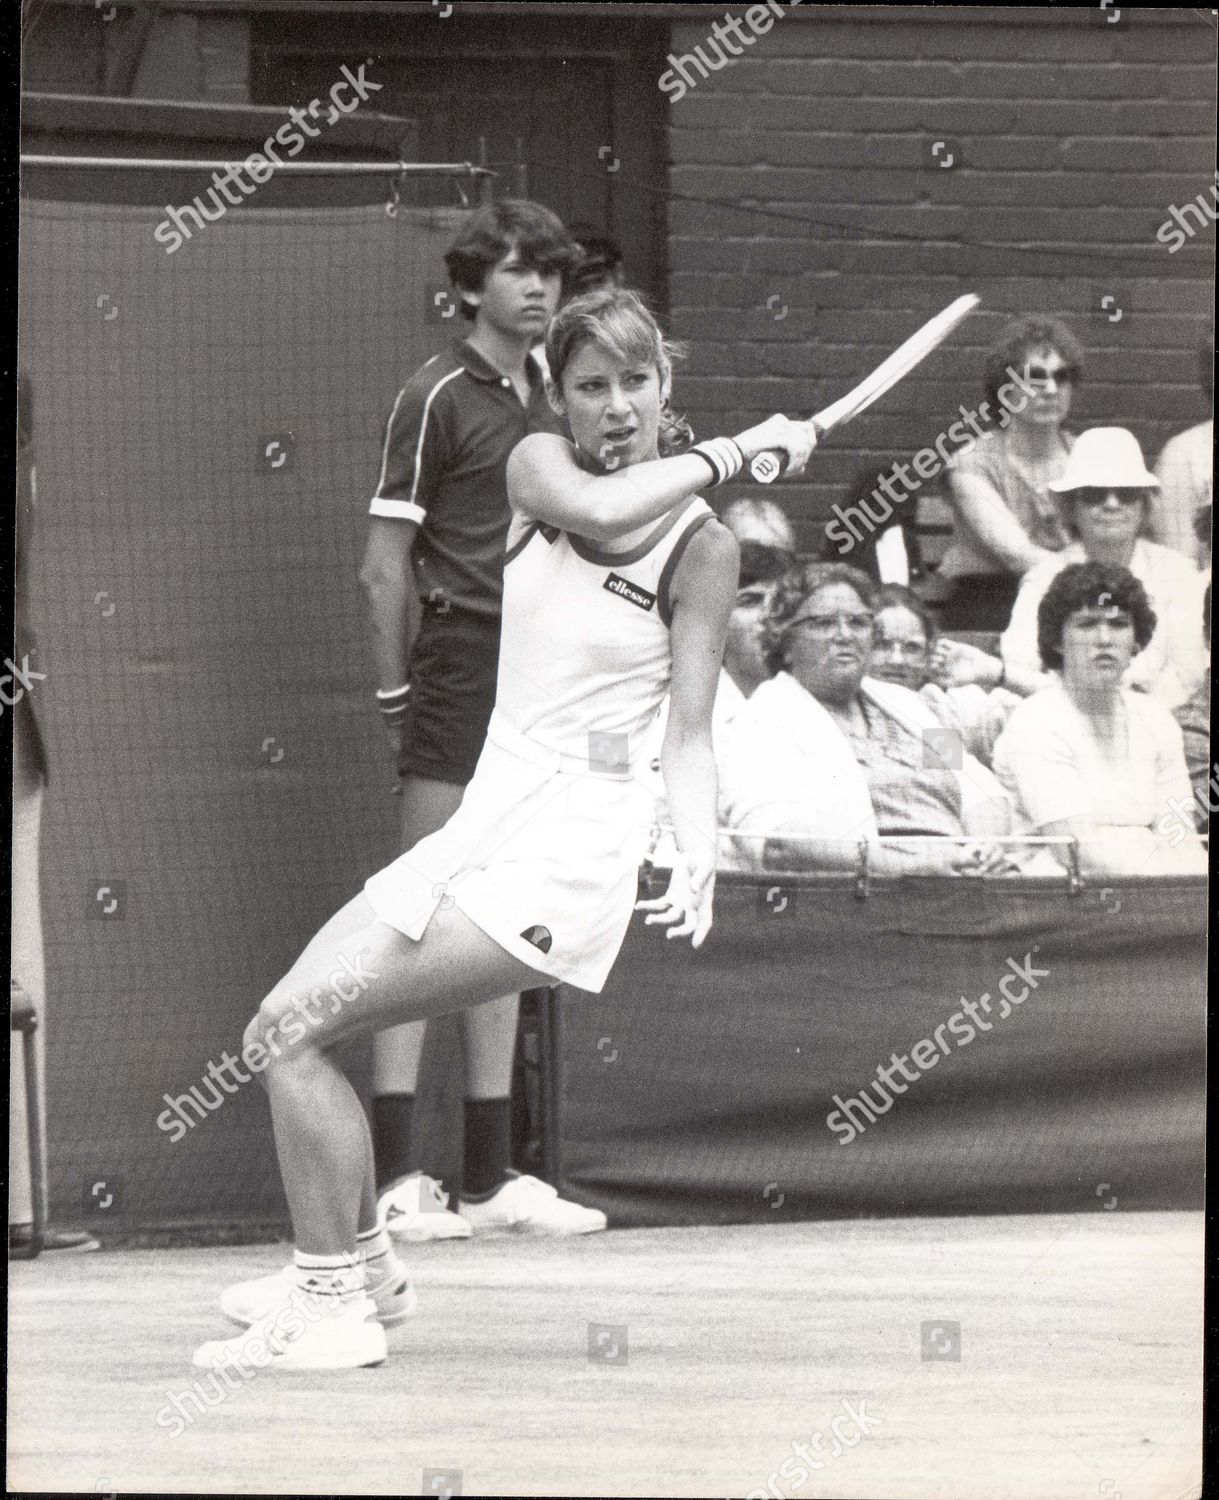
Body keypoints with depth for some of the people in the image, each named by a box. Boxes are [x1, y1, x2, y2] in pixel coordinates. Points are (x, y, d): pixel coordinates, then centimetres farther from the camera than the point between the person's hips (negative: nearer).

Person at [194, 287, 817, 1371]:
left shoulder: (701, 547, -5)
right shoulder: (538, 467, 7)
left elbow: (690, 734, -8)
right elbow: (597, 511, -17)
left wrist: (700, 857, -24)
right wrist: (733, 452, -13)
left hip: (571, 847, -7)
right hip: (484, 822, 7)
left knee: (295, 1029, -15)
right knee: (277, 1036, 9)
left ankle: (332, 1311, -8)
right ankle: (361, 1266, 29)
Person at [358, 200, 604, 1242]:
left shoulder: (546, 402, 16)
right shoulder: (441, 395, -6)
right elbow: (386, 564, -7)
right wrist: (396, 690, -9)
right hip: (461, 658, -8)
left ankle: (491, 1177, 14)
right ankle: (393, 1176, -12)